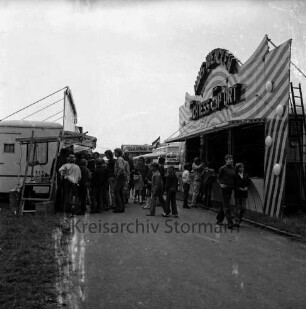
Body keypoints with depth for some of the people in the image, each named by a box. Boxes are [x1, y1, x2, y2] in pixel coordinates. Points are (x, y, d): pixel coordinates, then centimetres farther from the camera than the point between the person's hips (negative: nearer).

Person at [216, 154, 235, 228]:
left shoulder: (232, 168, 10)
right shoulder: (222, 168, -8)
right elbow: (218, 178, -2)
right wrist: (220, 184, -18)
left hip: (230, 189, 6)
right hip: (224, 188, -6)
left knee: (224, 205, 14)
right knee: (227, 206, -7)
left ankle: (219, 220, 28)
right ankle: (230, 223, -9)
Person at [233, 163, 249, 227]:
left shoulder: (246, 176, 11)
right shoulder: (235, 176, -3)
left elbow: (248, 183, 14)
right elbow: (233, 185, -5)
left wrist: (246, 187, -5)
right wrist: (239, 188, -16)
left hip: (244, 194, 4)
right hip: (237, 193, -4)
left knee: (243, 208, 1)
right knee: (237, 207, 0)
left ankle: (239, 219, 21)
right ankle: (236, 221, 6)